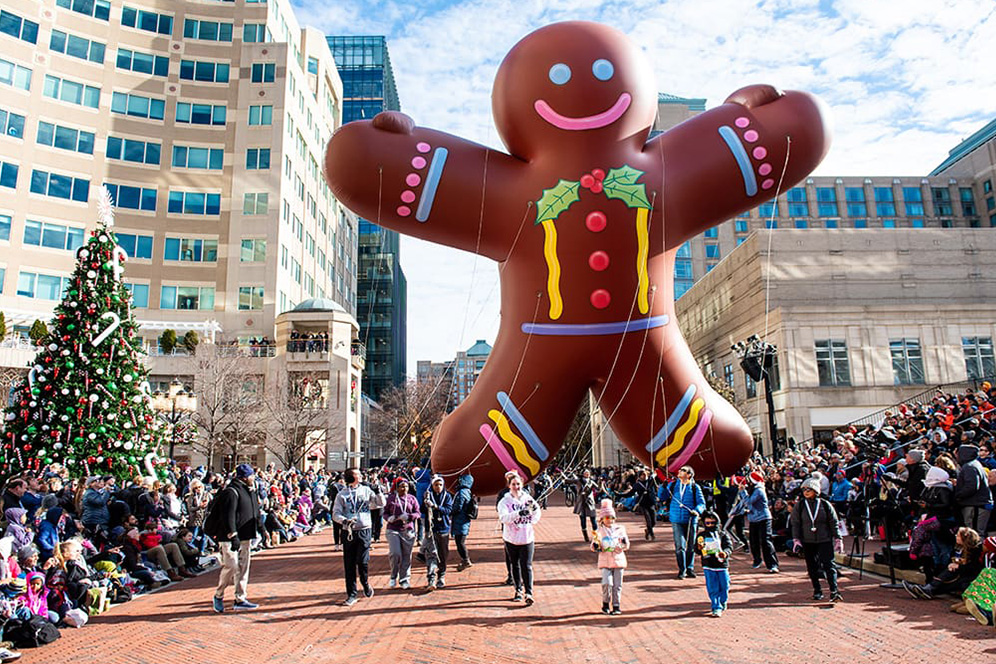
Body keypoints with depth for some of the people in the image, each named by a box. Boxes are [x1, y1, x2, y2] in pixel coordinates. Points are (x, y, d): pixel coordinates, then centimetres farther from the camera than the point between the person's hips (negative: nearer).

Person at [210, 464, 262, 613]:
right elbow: (228, 516, -22)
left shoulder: (250, 492, 15)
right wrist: (233, 536, -26)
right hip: (230, 538, -9)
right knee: (231, 567, -8)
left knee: (243, 568, 10)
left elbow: (256, 512, 25)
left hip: (245, 537, 9)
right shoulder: (231, 492, -15)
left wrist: (261, 528, 22)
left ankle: (240, 599, 16)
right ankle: (218, 596, 14)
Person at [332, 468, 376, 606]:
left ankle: (366, 584, 24)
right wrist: (345, 520, -21)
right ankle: (351, 595, 15)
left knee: (363, 561, -5)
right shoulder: (342, 494, 2)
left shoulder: (366, 490, 6)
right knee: (349, 564, 4)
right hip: (348, 532, 0)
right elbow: (335, 514, -3)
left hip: (364, 531, 0)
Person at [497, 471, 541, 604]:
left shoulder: (528, 498, 1)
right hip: (511, 538, 0)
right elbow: (503, 517, -23)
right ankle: (518, 590, 27)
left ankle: (529, 592, -2)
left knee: (527, 565, -5)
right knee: (515, 565, 13)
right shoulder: (505, 501, -5)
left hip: (527, 538, 0)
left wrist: (535, 510, -17)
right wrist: (518, 514, -37)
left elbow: (535, 519, 5)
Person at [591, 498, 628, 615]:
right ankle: (605, 603, 7)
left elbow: (626, 546, 9)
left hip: (618, 560, 2)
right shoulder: (599, 531, 3)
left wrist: (623, 543, -12)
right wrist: (596, 541, -19)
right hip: (605, 561, -2)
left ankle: (616, 606, 15)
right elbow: (594, 548, 1)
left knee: (617, 585, 2)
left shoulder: (620, 528, 7)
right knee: (607, 583, -15)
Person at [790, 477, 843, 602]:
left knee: (829, 564, -10)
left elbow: (834, 523, 5)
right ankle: (817, 591, 18)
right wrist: (796, 540, -3)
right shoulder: (799, 506, 2)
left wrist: (838, 539, 1)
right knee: (812, 567, 6)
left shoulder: (825, 505, 0)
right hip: (807, 541, 2)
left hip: (824, 540, -2)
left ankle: (834, 591, -6)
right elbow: (795, 524, 4)